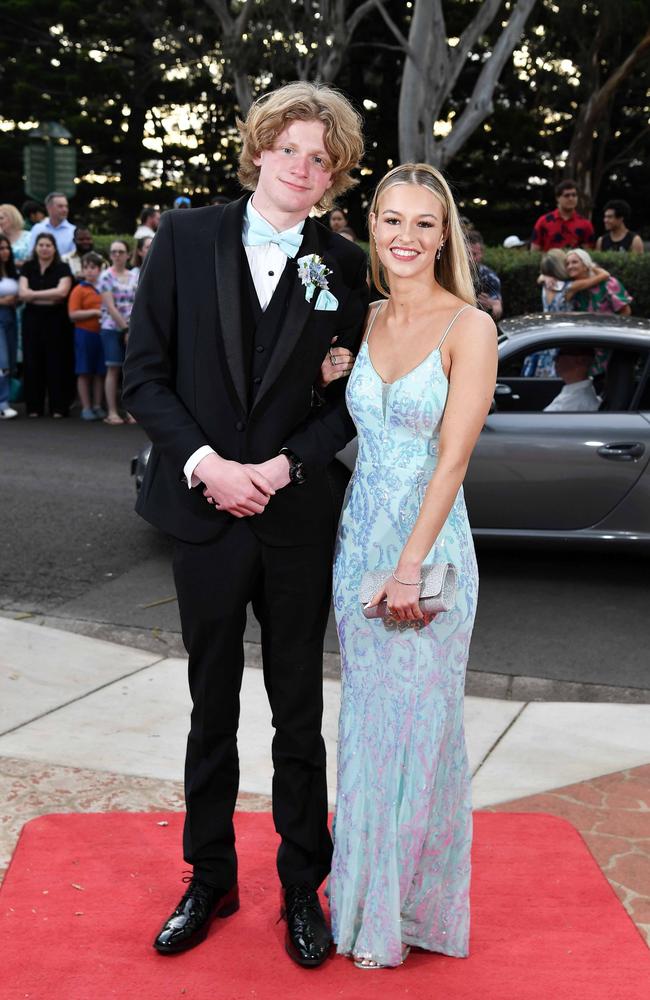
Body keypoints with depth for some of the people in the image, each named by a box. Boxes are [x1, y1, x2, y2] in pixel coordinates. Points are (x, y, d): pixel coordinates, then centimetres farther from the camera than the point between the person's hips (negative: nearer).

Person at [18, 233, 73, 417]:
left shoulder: (62, 268, 2)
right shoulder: (27, 267, 9)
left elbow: (62, 292, -13)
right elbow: (22, 293, -3)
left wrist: (34, 294, -8)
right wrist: (50, 297, -10)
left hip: (56, 320, -2)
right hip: (32, 319, 3)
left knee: (57, 362, -2)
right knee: (32, 362, 2)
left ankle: (58, 407, 4)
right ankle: (34, 407, 8)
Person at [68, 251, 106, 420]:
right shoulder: (79, 290, -3)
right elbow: (73, 314, -9)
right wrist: (95, 312, -14)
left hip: (102, 334, 4)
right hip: (85, 334, -4)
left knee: (100, 373, 8)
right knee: (85, 373, 2)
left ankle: (97, 406, 17)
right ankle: (86, 408, 7)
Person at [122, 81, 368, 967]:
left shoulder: (343, 266, -1)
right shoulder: (186, 237, -1)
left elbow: (355, 395, 1)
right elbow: (145, 373, -2)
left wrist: (286, 464, -13)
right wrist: (205, 463, -14)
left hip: (297, 519, 0)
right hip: (205, 512, 0)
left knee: (299, 715, 12)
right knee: (212, 711, 14)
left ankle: (303, 887, 29)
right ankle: (210, 882, 32)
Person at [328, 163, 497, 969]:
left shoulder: (468, 327, -9)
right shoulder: (366, 322, 7)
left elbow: (453, 456, -14)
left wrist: (410, 566, -18)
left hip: (430, 547, -5)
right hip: (357, 540, 5)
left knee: (418, 725, 5)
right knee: (365, 723, 14)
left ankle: (413, 910, 24)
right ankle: (367, 899, 31)